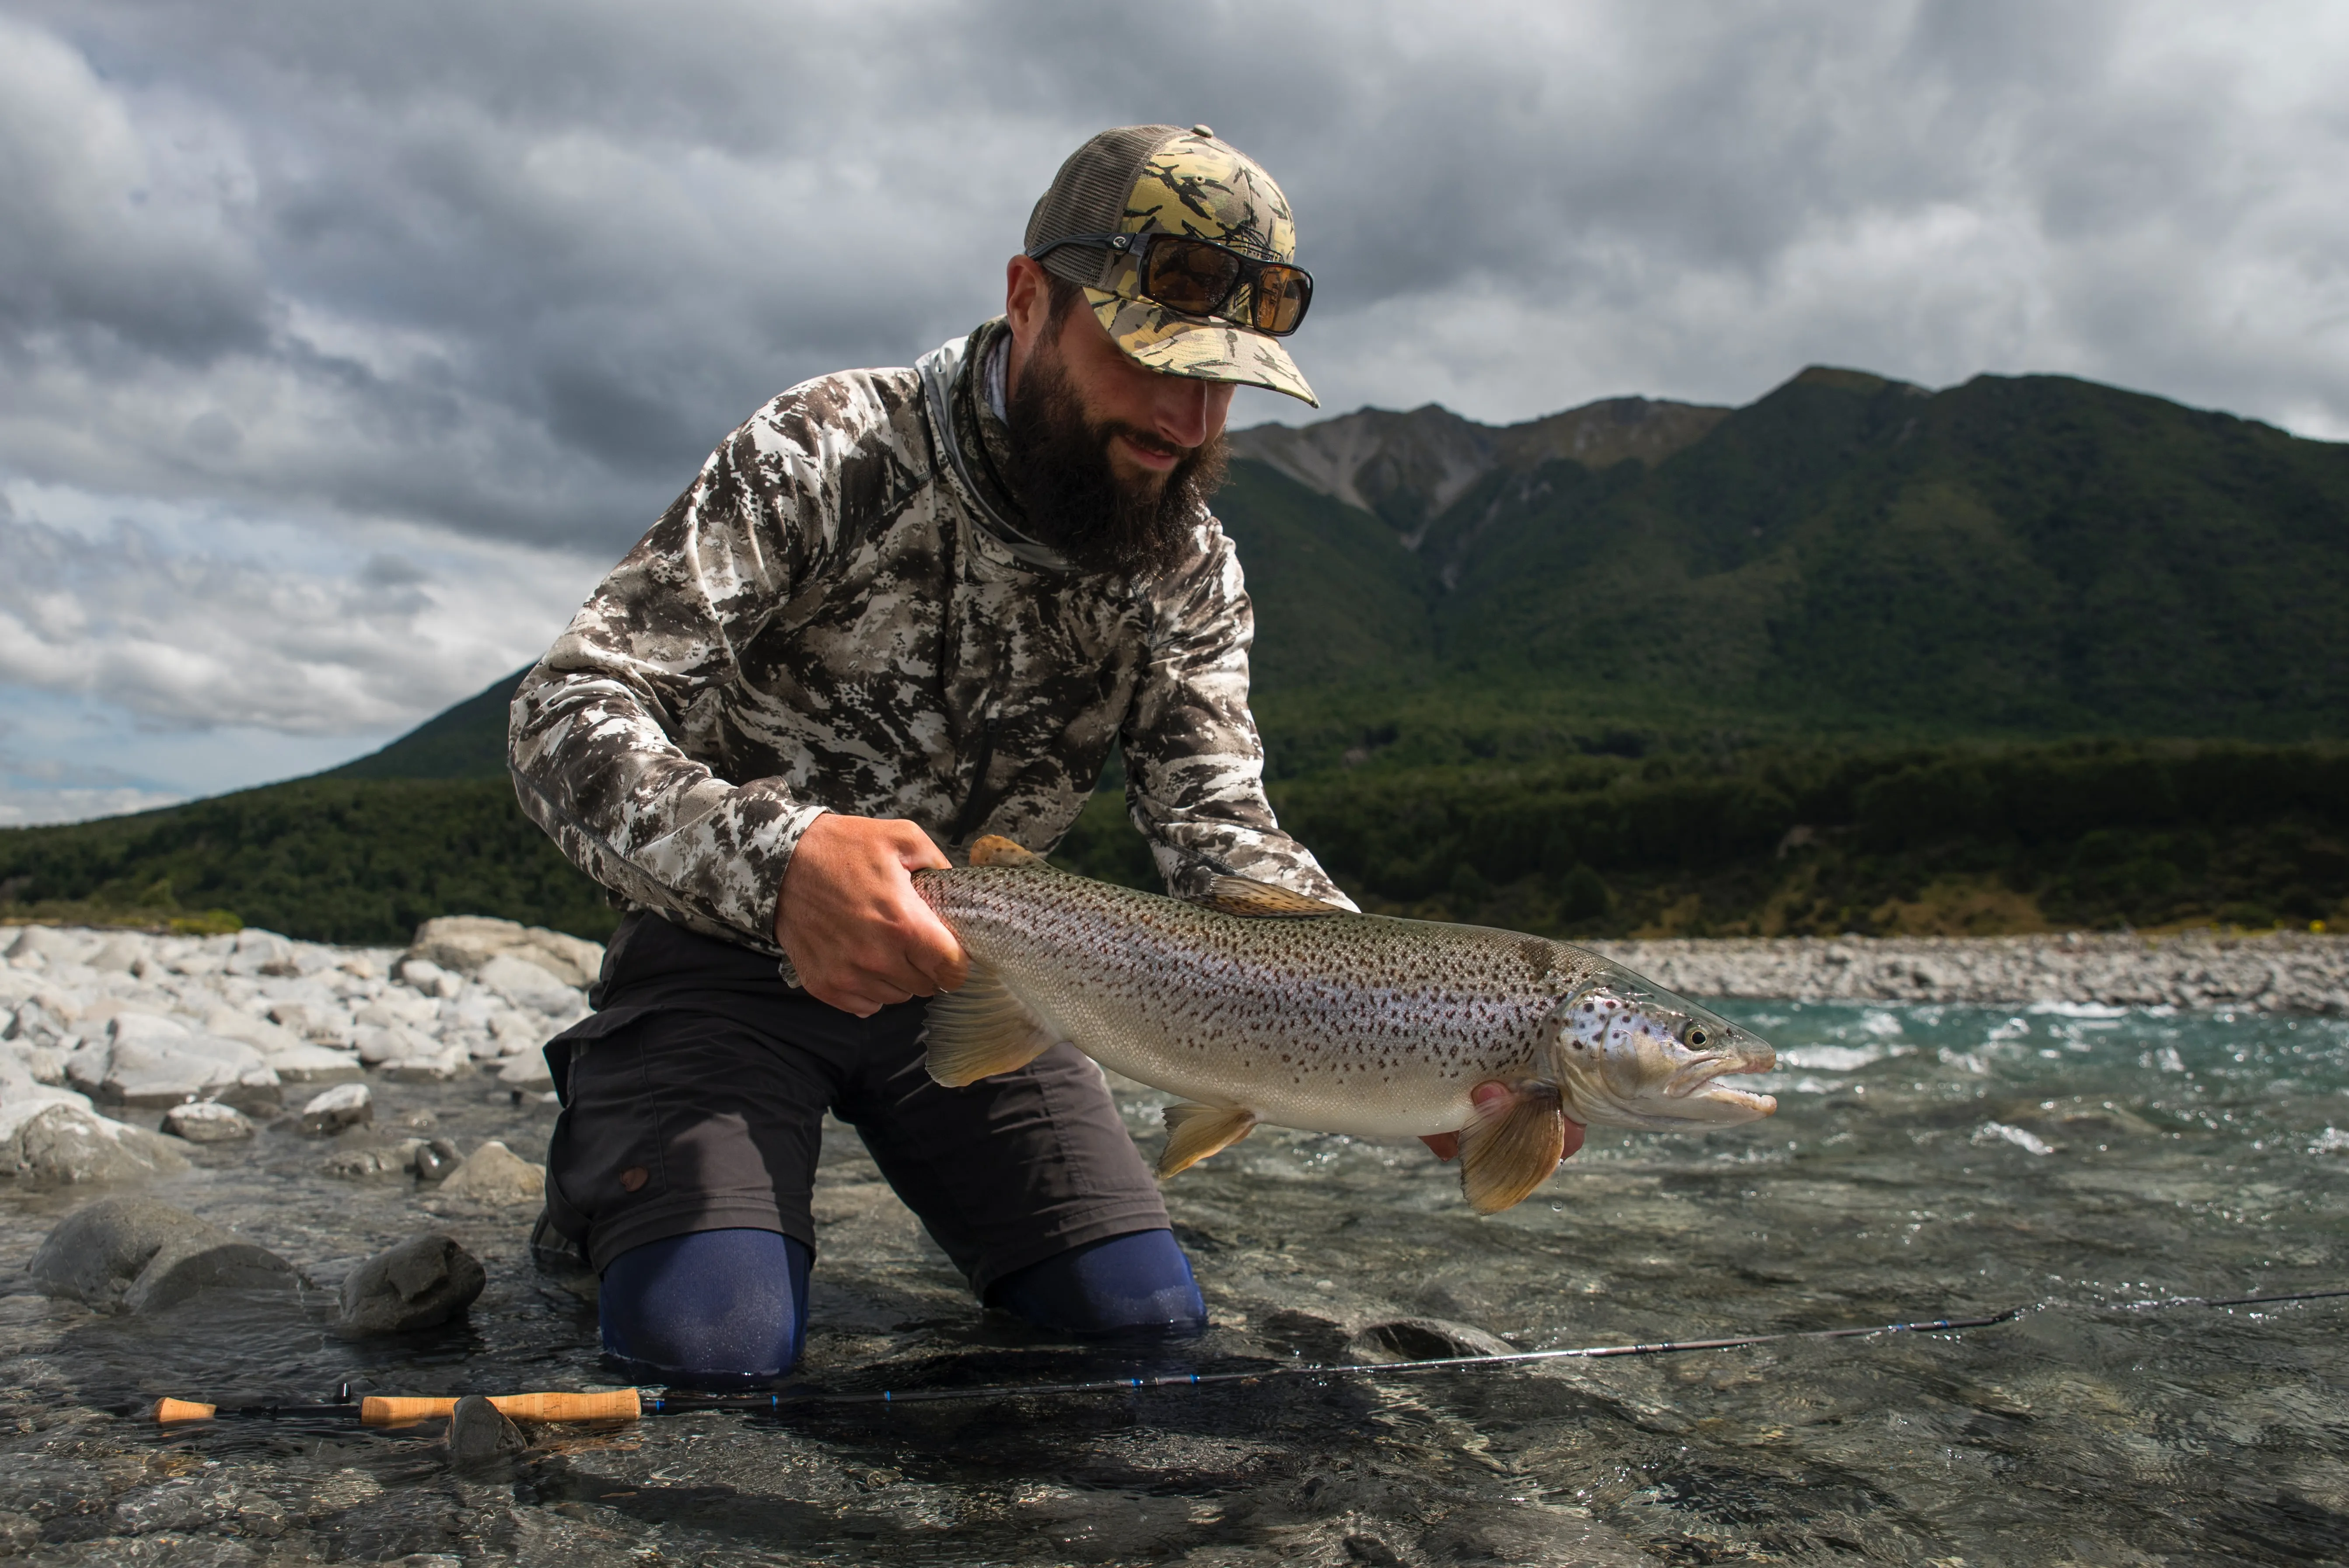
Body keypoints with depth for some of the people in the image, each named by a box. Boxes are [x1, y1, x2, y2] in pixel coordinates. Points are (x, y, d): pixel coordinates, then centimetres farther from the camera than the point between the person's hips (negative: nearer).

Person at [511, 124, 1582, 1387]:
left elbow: (1220, 830, -11)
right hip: (732, 949, -3)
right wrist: (772, 860, -45)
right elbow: (566, 716, -24)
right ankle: (607, 1144, 12)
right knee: (708, 1340, -21)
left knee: (1150, 1323, -6)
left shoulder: (1186, 566, -4)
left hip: (964, 977, 4)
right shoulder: (831, 454, -19)